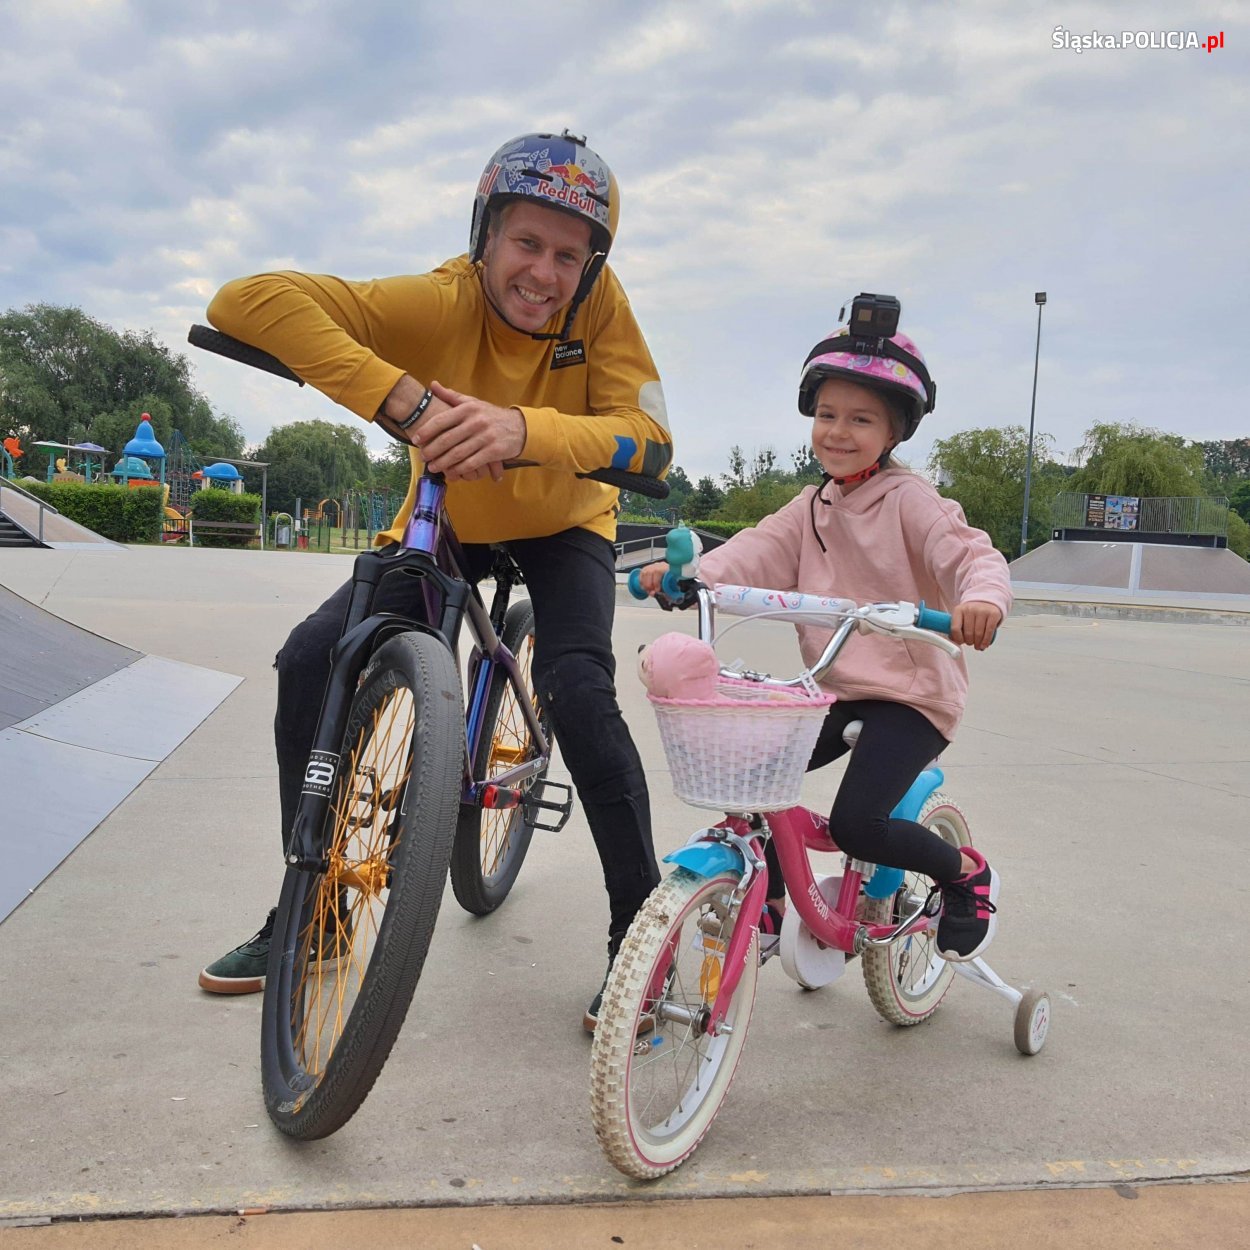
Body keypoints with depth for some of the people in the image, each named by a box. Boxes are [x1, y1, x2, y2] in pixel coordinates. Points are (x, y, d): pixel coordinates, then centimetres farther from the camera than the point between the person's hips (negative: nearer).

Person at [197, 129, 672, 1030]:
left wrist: (525, 428, -52)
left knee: (577, 688, -28)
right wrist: (400, 398, -52)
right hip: (444, 524, 1)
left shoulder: (599, 302, -23)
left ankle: (641, 929, -10)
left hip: (563, 528, -1)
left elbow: (649, 441, -34)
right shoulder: (441, 304, -28)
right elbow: (247, 301, -39)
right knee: (312, 661, -13)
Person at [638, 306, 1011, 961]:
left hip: (910, 693, -6)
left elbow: (969, 552, -22)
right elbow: (759, 551, -4)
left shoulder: (909, 501, -9)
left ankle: (966, 872, 10)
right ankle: (770, 905, 19)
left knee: (856, 823, -19)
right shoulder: (811, 507, 10)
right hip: (833, 691, 7)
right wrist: (689, 574, -22)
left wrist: (982, 595, -46)